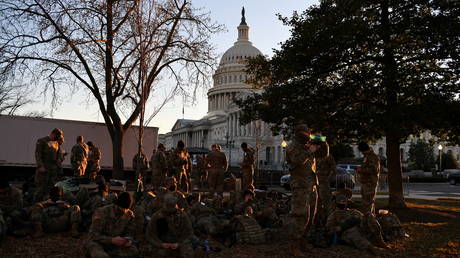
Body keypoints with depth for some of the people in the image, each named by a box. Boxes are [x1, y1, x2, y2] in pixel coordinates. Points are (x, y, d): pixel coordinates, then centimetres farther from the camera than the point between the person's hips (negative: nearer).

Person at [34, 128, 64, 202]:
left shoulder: (56, 143, 17)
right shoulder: (41, 141, -3)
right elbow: (37, 154, -10)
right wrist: (40, 166, -18)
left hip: (53, 169, 6)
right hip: (44, 169, -6)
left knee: (52, 187, 4)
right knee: (41, 187, -4)